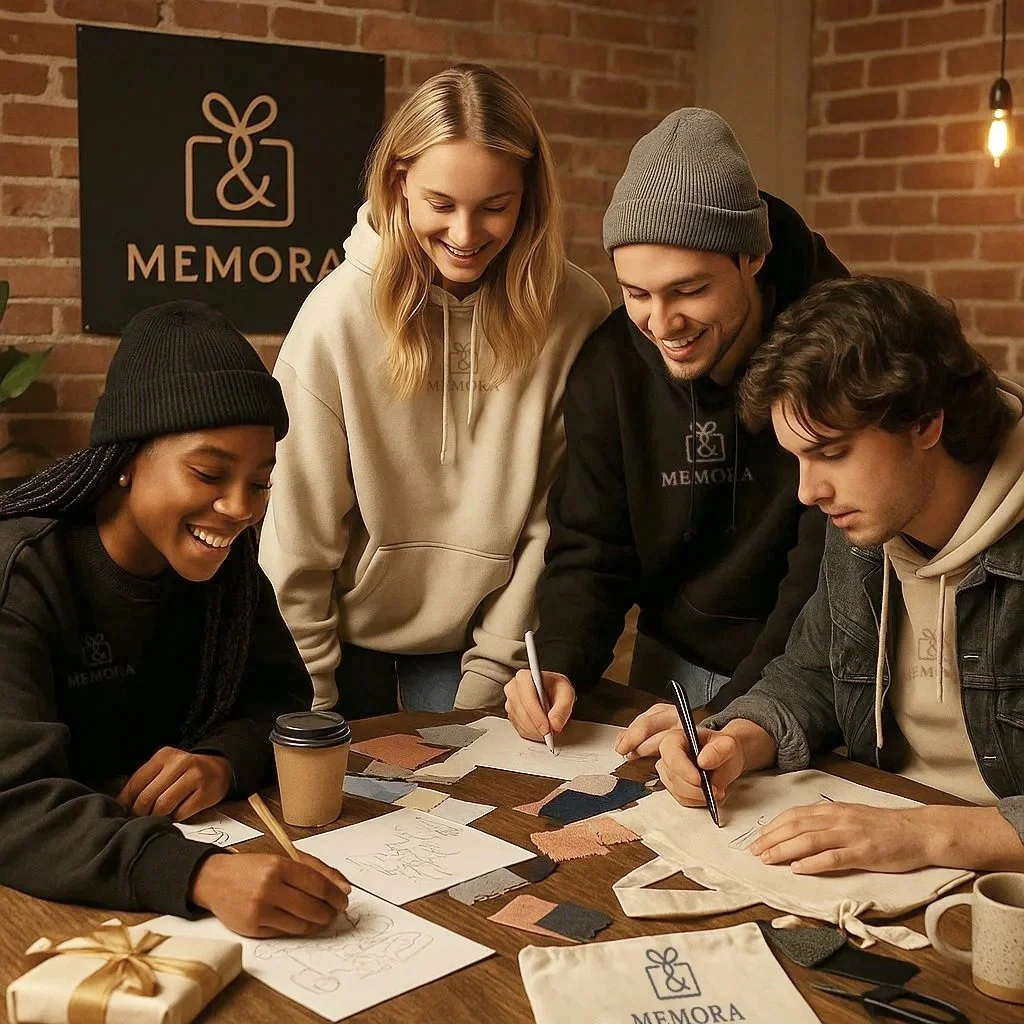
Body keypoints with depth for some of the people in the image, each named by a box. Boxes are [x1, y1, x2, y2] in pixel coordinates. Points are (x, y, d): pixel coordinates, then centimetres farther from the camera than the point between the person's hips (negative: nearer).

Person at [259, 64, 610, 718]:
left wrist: (491, 674, -8)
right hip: (348, 629, -1)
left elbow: (554, 518, -9)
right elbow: (299, 532, -13)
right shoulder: (340, 312, -19)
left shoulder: (575, 314, -15)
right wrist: (310, 703, -9)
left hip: (472, 633, 1)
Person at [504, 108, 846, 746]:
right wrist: (560, 667, -19)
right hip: (673, 669, 3)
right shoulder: (610, 364, -8)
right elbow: (589, 548, -2)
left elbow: (829, 578, -20)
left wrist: (732, 716, -27)